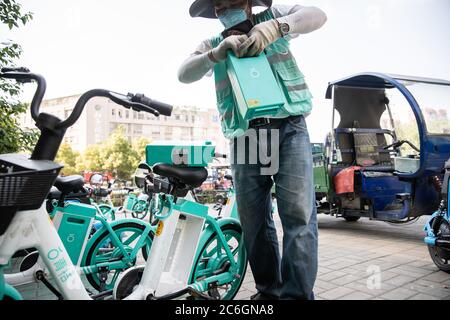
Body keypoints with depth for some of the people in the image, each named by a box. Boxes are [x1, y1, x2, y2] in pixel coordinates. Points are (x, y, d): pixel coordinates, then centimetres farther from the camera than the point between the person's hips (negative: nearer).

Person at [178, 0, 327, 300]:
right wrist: (217, 53, -14)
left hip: (288, 129, -2)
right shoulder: (212, 44, 19)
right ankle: (268, 290, 20)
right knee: (253, 220, 6)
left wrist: (276, 27, -16)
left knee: (298, 213, -13)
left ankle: (297, 294, -6)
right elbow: (184, 74, 3)